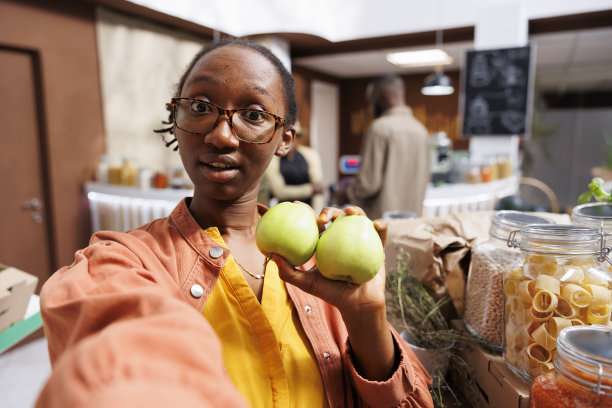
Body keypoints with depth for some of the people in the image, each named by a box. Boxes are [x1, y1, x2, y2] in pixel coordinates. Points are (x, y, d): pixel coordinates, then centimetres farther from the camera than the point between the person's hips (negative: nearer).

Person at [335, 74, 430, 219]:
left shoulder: (379, 127, -12)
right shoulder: (421, 130, 9)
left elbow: (368, 183, -16)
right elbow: (424, 179, 14)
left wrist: (346, 195, 2)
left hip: (382, 217, -7)